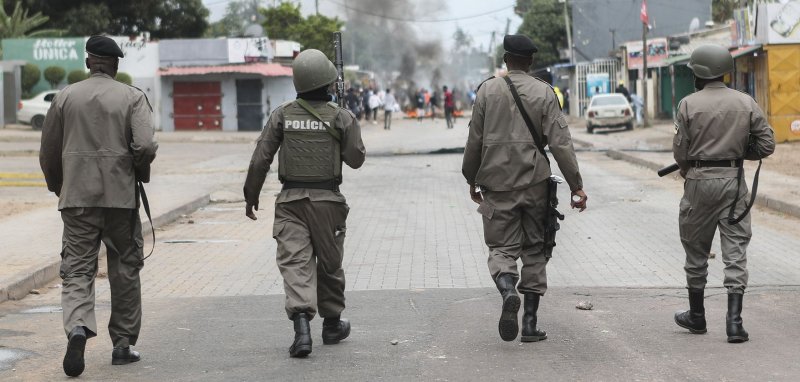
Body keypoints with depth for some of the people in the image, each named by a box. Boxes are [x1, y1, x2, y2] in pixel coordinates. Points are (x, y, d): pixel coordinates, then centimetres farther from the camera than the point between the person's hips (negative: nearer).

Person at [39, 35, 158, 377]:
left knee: (77, 270, 1)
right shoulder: (132, 97, -1)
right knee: (125, 269, 11)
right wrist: (140, 175, 6)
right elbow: (145, 146, -14)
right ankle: (123, 343, 16)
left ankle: (77, 327, -24)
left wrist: (57, 187, 24)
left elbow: (48, 151, 9)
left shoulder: (65, 97, 5)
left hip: (76, 196, 1)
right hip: (121, 195, -1)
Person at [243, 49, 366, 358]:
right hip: (327, 200, 0)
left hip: (291, 200, 0)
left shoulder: (282, 115, -2)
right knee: (329, 263, 15)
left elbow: (260, 160, -2)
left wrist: (251, 195, 9)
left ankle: (301, 323, -22)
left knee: (295, 262, -4)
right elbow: (356, 159, -1)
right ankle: (332, 324, 29)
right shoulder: (341, 117, -6)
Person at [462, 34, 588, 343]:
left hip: (497, 183, 0)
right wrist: (576, 185, -4)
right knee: (534, 250, 11)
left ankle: (508, 289, -28)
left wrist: (472, 179, 16)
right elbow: (560, 143, -6)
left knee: (502, 247, 5)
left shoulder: (488, 90, 1)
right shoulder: (544, 92, -1)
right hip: (535, 183, 1)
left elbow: (475, 140, 3)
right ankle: (530, 323, 9)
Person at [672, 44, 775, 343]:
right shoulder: (746, 103, 1)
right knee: (735, 251, 2)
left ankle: (696, 316, 25)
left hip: (699, 183, -1)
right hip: (733, 183, 1)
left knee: (696, 251, 13)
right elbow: (766, 145, 0)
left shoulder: (689, 105, -6)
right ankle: (734, 320, -7)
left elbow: (680, 151, -6)